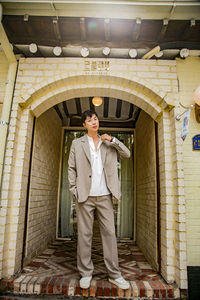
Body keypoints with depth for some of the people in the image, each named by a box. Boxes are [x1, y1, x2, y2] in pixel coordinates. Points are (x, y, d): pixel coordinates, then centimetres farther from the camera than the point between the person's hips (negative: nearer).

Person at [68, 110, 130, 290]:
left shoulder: (108, 143, 13)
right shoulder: (77, 143, 8)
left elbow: (127, 154, 9)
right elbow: (72, 168, 5)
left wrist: (113, 140, -3)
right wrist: (74, 191, -4)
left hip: (105, 196, 2)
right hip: (85, 196, -1)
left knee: (109, 233, 4)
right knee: (84, 234, 6)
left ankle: (114, 274, 17)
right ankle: (86, 273, 21)